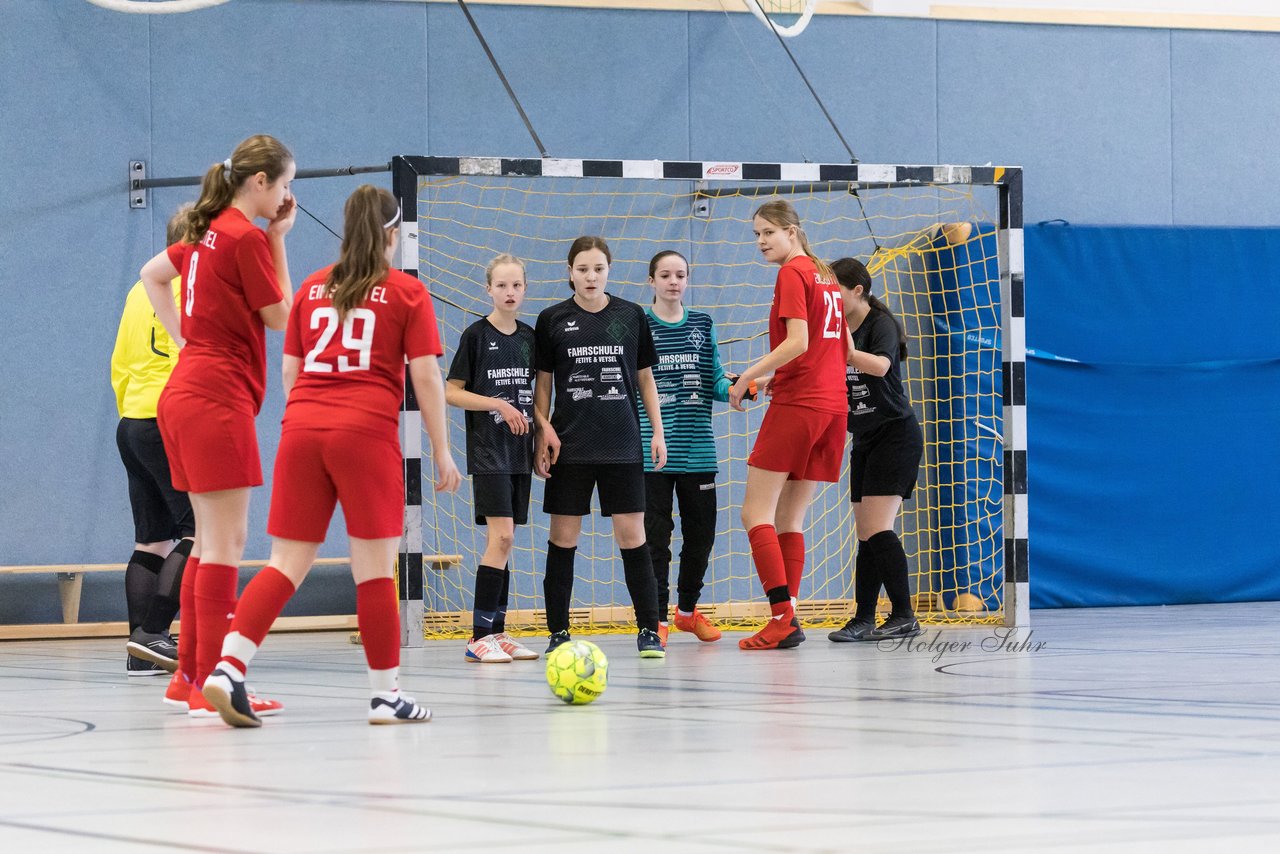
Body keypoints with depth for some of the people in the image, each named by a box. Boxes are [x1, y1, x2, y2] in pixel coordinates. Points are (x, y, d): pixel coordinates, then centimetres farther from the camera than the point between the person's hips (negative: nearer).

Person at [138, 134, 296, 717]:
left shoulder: (210, 231, 14)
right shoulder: (246, 238, -13)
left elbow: (153, 274, 30)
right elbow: (280, 316, -5)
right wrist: (279, 240, 0)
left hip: (185, 391, 10)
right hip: (218, 399, -10)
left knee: (210, 539, 14)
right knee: (225, 541, -9)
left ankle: (188, 676, 16)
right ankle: (210, 685, -11)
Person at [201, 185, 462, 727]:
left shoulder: (313, 288, 15)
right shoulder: (408, 294, 4)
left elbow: (290, 371, 18)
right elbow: (426, 378, -1)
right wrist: (442, 452, 5)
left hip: (301, 430, 4)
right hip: (367, 434, -4)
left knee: (287, 563, 6)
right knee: (375, 568, 2)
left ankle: (227, 667, -10)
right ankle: (386, 696, 7)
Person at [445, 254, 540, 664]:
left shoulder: (530, 337, 11)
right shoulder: (476, 335, -5)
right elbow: (451, 392, -5)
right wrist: (499, 405, -15)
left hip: (519, 452, 6)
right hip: (487, 450, -6)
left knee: (503, 541, 7)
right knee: (501, 537, -15)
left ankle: (497, 632, 10)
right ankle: (480, 637, -15)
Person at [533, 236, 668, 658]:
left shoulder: (631, 316, 5)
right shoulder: (553, 320, 2)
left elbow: (645, 377, 11)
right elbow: (542, 383, 7)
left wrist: (658, 430, 5)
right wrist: (542, 433, -2)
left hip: (622, 445, 0)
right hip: (570, 446, 0)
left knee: (632, 534, -2)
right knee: (563, 537, 1)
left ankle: (649, 630, 4)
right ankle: (558, 632, 8)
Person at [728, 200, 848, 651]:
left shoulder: (792, 273, -7)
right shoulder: (825, 275, 18)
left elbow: (798, 341, -19)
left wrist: (748, 376, -13)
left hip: (796, 405, -8)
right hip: (833, 404, 8)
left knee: (756, 513, -7)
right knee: (789, 519, 10)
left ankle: (783, 617, -18)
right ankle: (789, 623, 3)